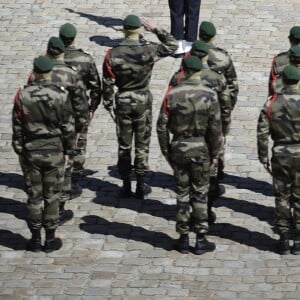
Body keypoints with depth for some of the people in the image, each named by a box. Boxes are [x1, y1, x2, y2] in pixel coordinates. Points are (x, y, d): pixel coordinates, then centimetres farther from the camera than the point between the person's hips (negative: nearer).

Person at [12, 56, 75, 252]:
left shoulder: (23, 95, -7)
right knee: (52, 196, 7)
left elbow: (17, 127, 0)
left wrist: (20, 150, 10)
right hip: (54, 152, -1)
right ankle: (50, 239, 12)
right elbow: (68, 126, -5)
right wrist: (68, 151, 6)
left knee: (34, 196, 9)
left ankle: (35, 239, 14)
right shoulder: (61, 95, -11)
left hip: (31, 152, 1)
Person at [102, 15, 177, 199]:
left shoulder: (113, 55, -12)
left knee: (124, 146, 13)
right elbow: (172, 45, 2)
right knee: (142, 145, 10)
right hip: (144, 102, -1)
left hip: (123, 102, 1)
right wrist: (155, 29, -1)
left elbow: (108, 84, -6)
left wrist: (109, 106, 5)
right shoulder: (149, 51, -15)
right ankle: (140, 187, 12)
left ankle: (126, 186, 18)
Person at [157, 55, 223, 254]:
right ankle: (201, 240, 9)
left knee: (182, 194, 11)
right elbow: (216, 128, -10)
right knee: (200, 194, 8)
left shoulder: (172, 95, -7)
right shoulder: (209, 96, -11)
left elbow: (162, 126, -3)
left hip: (178, 148, 2)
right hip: (201, 149, -1)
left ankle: (183, 239, 15)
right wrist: (215, 154, 1)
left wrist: (166, 151, 8)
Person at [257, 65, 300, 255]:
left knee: (282, 198, 10)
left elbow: (262, 133, -3)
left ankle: (284, 239, 12)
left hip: (280, 155, 2)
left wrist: (264, 158, 6)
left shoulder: (271, 103, -4)